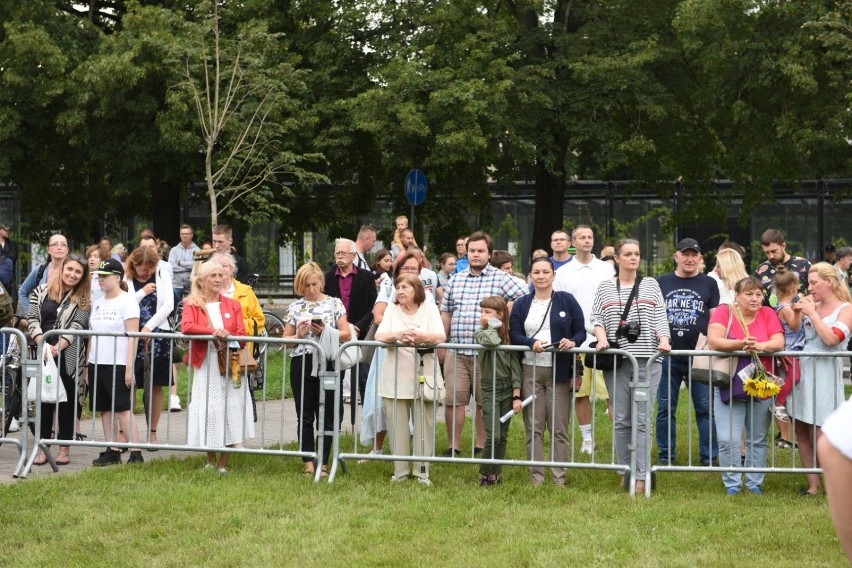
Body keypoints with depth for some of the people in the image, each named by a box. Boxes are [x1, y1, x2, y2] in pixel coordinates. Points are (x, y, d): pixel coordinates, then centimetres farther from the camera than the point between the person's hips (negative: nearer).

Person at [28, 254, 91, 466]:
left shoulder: (83, 299, 2)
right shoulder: (41, 291, 6)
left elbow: (77, 327, -9)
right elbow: (32, 319, -1)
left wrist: (58, 347, -23)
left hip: (68, 357, -2)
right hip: (43, 355, 2)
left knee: (67, 401, 3)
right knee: (44, 399, 5)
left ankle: (65, 448, 10)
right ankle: (43, 447, 11)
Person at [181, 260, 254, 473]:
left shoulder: (232, 305, 12)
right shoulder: (192, 304, 4)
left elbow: (242, 335, 4)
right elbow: (186, 327, -14)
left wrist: (227, 336, -16)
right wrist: (213, 332, -24)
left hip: (231, 365, 2)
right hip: (206, 366, -2)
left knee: (230, 410, -3)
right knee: (208, 410, -2)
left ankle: (223, 463, 3)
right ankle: (210, 461, 13)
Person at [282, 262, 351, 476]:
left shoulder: (334, 304, 4)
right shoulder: (295, 307, 8)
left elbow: (346, 334, 0)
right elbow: (286, 339, 10)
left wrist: (325, 331, -14)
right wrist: (299, 335, -10)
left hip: (328, 365, -1)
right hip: (302, 365, 1)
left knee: (327, 416, 1)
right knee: (305, 416, 4)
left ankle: (323, 463, 8)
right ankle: (308, 463, 10)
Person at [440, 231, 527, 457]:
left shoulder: (500, 278, 0)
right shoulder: (456, 280, 14)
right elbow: (446, 312, 19)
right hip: (457, 352, 3)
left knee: (484, 402, 6)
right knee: (453, 400, -1)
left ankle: (481, 447, 16)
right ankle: (453, 446, 8)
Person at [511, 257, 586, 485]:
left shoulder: (566, 301, 6)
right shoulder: (521, 304, 12)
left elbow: (581, 332, 4)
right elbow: (514, 335, 4)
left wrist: (573, 342, -17)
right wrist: (532, 343, -16)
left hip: (559, 372, -2)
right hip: (530, 371, 2)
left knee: (559, 427, -1)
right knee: (533, 427, 2)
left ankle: (559, 477, 3)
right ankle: (536, 476, 7)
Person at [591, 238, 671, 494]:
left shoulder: (651, 285, 11)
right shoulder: (605, 288, 12)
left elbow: (661, 319, 5)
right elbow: (596, 318, 6)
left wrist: (663, 339, -12)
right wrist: (602, 338, -12)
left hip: (647, 361, -1)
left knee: (641, 420, -5)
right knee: (621, 420, 3)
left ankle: (641, 476, -6)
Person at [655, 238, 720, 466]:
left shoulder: (709, 284, 9)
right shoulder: (662, 283, 11)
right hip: (668, 356, 1)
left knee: (706, 408, 0)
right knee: (666, 408, 6)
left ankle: (709, 457, 6)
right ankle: (666, 456, 16)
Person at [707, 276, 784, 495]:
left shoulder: (767, 314, 4)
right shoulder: (724, 312, -3)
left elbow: (779, 343, -5)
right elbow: (713, 341, -15)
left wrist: (760, 346, -25)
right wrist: (740, 344, -29)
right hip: (729, 387, -2)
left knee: (758, 440, 8)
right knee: (728, 440, -6)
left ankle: (755, 482, 19)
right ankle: (732, 483, 7)